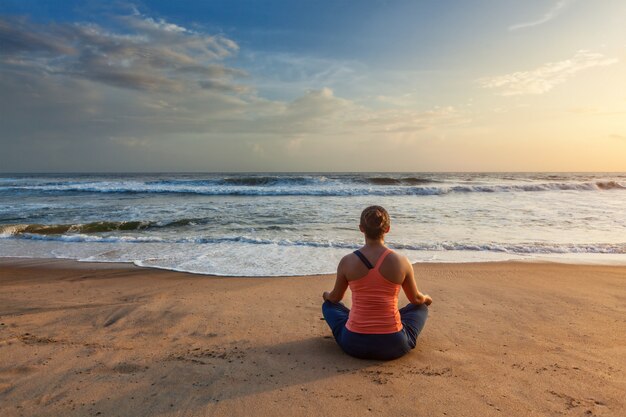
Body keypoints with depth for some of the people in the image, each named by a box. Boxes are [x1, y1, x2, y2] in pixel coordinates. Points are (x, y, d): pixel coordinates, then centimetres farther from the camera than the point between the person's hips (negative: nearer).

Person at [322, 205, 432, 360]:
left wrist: (326, 295, 33)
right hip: (393, 346, 0)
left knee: (329, 305, 29)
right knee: (421, 307, 28)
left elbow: (335, 298, 9)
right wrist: (426, 298, 32)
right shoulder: (401, 262, -10)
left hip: (354, 344, 0)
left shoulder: (347, 261, -9)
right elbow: (416, 299, 8)